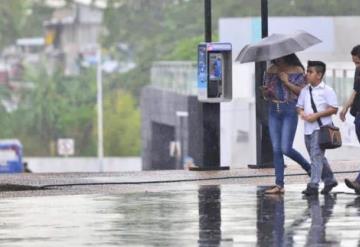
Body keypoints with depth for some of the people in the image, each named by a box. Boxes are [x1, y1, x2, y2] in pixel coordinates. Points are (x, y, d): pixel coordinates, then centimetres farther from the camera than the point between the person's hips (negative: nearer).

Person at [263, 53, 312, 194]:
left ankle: (308, 167, 16)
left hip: (289, 110, -5)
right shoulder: (271, 71, 12)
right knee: (276, 149, 1)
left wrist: (287, 82, -13)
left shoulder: (297, 71, -1)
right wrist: (266, 92, -8)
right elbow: (265, 94, 15)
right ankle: (279, 185, 3)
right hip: (274, 111, 5)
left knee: (286, 148, -11)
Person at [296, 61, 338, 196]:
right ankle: (329, 180, 30)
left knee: (316, 154, -13)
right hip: (308, 127, 7)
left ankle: (313, 185, -16)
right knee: (318, 156, 15)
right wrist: (302, 113, -6)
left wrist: (316, 115, -16)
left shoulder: (327, 90, -7)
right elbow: (299, 106, 18)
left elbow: (333, 109, -10)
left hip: (321, 127, -7)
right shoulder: (305, 91, 12)